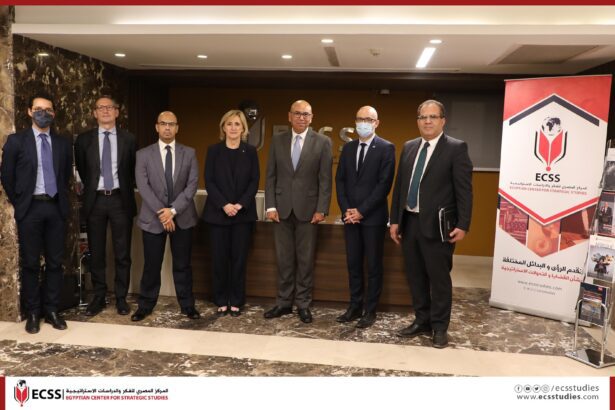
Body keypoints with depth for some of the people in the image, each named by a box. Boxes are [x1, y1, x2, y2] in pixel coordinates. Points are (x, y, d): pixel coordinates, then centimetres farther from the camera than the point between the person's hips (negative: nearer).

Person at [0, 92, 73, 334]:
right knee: (30, 263, 4)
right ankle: (32, 313, 15)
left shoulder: (63, 143, 8)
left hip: (56, 208, 2)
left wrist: (62, 199, 10)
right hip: (30, 208, -2)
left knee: (55, 262, 6)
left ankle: (51, 310, 18)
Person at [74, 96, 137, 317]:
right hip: (95, 200, 1)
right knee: (96, 253, 7)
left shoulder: (128, 139, 3)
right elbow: (81, 170, 14)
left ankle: (121, 298, 15)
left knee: (122, 253, 4)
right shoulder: (84, 139, 4)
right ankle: (99, 297, 19)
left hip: (120, 199, -1)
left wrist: (126, 191, 10)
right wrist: (91, 189, 15)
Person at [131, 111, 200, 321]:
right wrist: (161, 212, -15)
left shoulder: (189, 153, 4)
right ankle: (145, 305, 21)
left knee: (183, 264, 9)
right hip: (153, 218, 0)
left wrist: (173, 210, -14)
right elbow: (143, 187, -6)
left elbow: (192, 185, -4)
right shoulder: (143, 154, 2)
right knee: (151, 265, 7)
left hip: (182, 217, 1)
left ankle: (187, 305, 20)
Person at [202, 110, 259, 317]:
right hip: (218, 212, 0)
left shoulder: (250, 151, 4)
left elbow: (254, 182, 0)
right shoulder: (214, 151, 3)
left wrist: (240, 204, -14)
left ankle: (236, 301, 14)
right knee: (219, 258, 3)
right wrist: (224, 204, -14)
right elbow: (209, 181, -2)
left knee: (239, 258, 3)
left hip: (244, 212, 0)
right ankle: (221, 301, 15)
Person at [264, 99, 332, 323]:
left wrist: (321, 209, -9)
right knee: (284, 259, 9)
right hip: (282, 208, 2)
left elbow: (325, 179, -3)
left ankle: (303, 304, 17)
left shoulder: (322, 142, 0)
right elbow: (270, 176, 6)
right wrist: (270, 206, -2)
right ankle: (283, 303, 20)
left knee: (305, 260, 6)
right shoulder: (277, 140, 7)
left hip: (308, 209, -2)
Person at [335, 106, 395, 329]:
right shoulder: (348, 148, 11)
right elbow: (340, 180, 9)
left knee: (373, 265, 4)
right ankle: (355, 306, 20)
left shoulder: (386, 148, -5)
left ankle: (370, 310, 13)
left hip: (373, 216, -5)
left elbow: (384, 184, -12)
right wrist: (346, 209, -5)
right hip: (350, 215, 5)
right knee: (353, 263, 9)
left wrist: (361, 210, -15)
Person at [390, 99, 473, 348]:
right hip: (409, 222, 6)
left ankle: (439, 327, 19)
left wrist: (463, 225, -14)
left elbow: (464, 190, -9)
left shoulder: (456, 148, -5)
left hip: (437, 225, -6)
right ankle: (422, 321, 28)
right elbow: (399, 185, 13)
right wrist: (395, 220, 9)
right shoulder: (409, 147, 12)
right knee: (415, 276, 14)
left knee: (439, 277, 4)